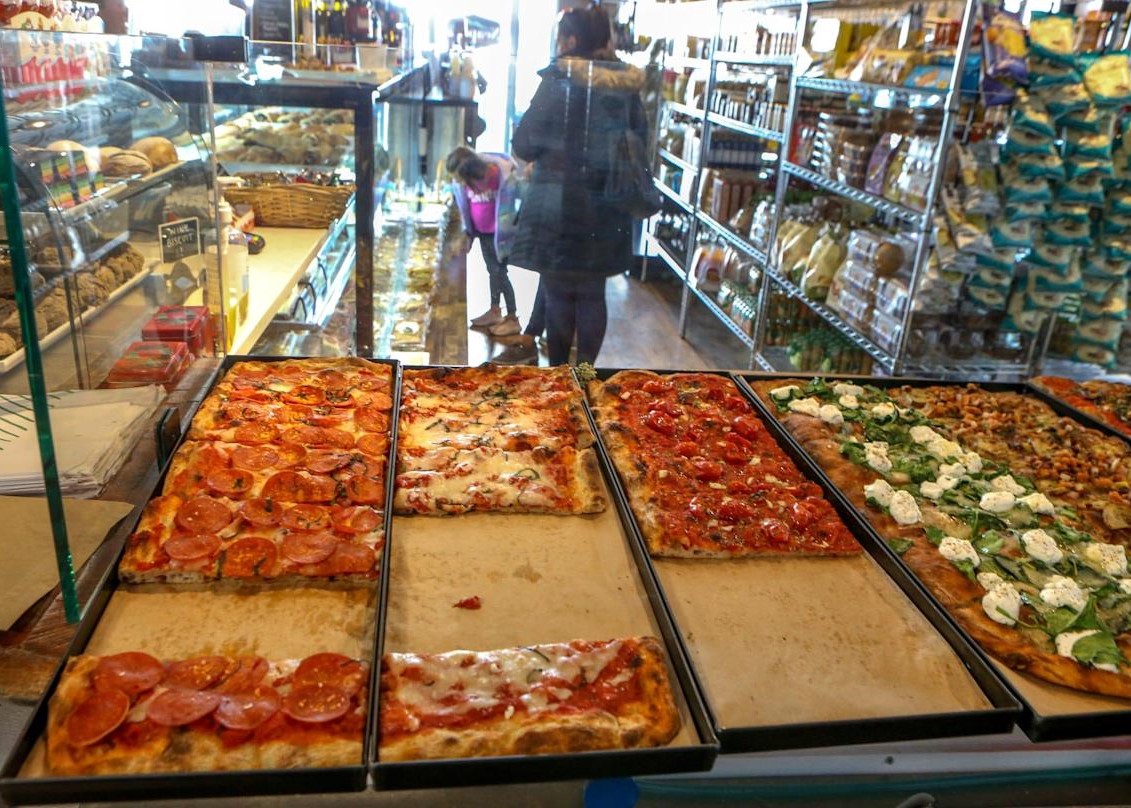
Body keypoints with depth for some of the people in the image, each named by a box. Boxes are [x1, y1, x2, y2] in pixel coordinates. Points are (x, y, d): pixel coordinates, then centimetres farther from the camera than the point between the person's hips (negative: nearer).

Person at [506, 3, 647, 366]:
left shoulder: (559, 81, -10)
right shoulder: (627, 84, 5)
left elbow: (523, 145, -8)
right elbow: (639, 141, 14)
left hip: (560, 204, -4)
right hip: (606, 209, 5)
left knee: (559, 294, 7)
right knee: (593, 294, 13)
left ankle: (558, 371, 16)